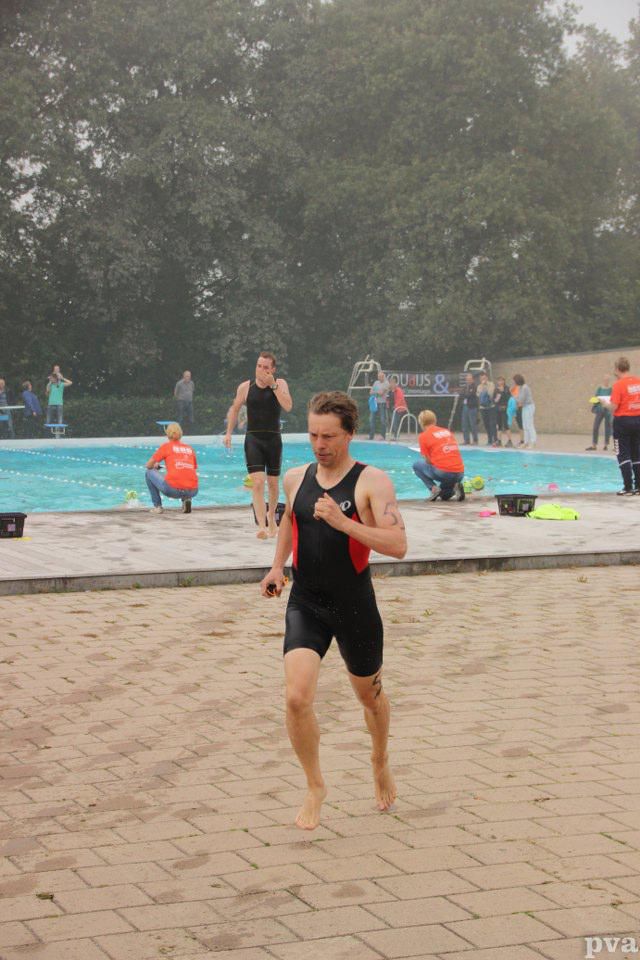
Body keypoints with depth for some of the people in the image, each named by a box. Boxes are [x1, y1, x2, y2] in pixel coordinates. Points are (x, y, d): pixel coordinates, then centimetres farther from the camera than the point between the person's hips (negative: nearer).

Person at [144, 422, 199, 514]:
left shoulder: (166, 446, 9)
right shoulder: (190, 448, 18)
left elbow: (148, 465, 15)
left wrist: (155, 466, 38)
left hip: (173, 489, -4)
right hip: (192, 491, 4)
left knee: (149, 473, 22)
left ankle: (157, 506, 16)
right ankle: (186, 499, 10)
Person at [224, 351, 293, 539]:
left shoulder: (280, 384, -1)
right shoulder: (245, 387, 0)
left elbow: (288, 406, -18)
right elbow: (234, 409, 14)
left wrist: (273, 385, -20)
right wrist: (229, 433, 10)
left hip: (273, 439, 1)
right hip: (253, 439, -1)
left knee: (273, 483, 13)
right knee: (257, 483, -15)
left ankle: (271, 516, 39)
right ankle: (262, 526, -22)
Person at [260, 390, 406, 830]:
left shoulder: (372, 481, -11)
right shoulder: (296, 478, 4)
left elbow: (398, 545, -21)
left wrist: (343, 522, -29)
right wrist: (278, 566, 15)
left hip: (355, 607, -2)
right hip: (305, 604, 2)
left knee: (370, 696, 17)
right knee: (297, 698, -16)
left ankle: (381, 764, 48)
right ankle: (315, 787, 5)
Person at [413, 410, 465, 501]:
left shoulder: (423, 436, 2)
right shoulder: (447, 431, 18)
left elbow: (428, 461, 3)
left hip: (442, 472, -6)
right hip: (459, 474, 6)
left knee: (417, 465, 20)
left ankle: (433, 488, 1)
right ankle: (454, 486, 0)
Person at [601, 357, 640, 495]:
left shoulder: (619, 385, -14)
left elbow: (613, 407, -17)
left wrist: (604, 402, 2)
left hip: (623, 421, -5)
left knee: (623, 455, 0)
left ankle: (628, 488, -5)